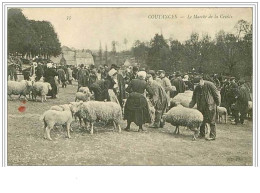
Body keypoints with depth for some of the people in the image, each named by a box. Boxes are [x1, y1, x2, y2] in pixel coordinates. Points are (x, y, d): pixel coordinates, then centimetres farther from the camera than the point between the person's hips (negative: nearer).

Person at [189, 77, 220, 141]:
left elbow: (216, 95, -6)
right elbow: (194, 99, 11)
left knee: (211, 121, -3)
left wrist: (217, 104, -4)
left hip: (210, 106, -6)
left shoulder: (210, 85, -11)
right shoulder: (197, 88, 7)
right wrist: (190, 107, 4)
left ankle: (212, 136, 2)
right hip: (201, 107, 6)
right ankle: (202, 134, 24)